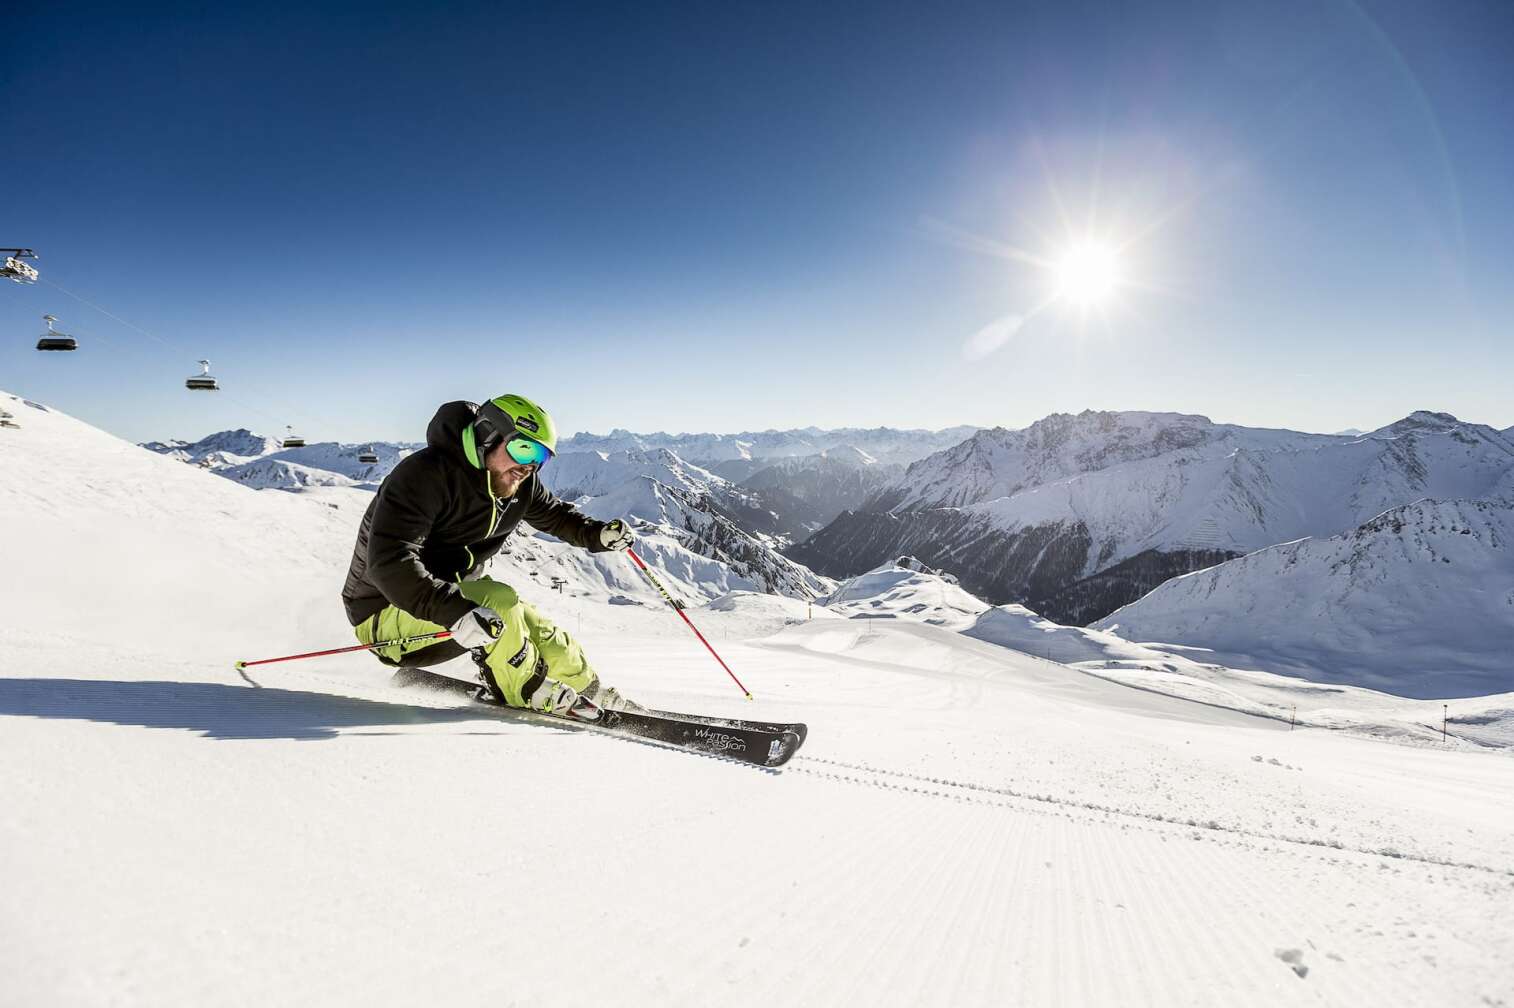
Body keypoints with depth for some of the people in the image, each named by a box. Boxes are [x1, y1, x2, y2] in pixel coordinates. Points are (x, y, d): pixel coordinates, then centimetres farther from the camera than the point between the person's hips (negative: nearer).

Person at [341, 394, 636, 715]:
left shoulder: (520, 483, -3)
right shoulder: (425, 474, -27)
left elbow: (554, 514, 16)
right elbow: (389, 562, -36)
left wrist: (599, 534, -4)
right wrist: (455, 612, -48)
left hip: (454, 594, 8)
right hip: (386, 613, -7)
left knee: (541, 634, 1)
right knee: (499, 601, -29)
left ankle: (595, 695, 24)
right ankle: (533, 699, -9)